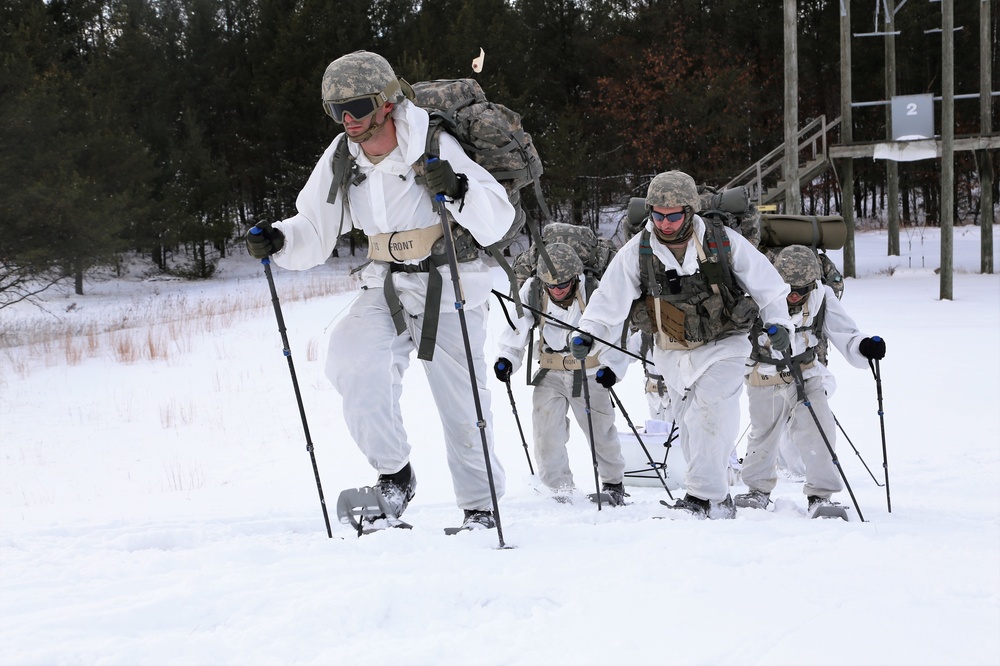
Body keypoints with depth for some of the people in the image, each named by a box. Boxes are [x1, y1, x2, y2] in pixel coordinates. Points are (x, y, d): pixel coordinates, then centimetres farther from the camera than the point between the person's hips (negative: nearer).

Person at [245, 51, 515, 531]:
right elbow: (315, 233, 7)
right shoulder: (339, 161, -2)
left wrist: (458, 190, -36)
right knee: (350, 361, -23)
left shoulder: (434, 147, -16)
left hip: (451, 292, -3)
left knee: (462, 405, 1)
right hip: (387, 290, 4)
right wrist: (278, 241, -13)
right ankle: (393, 475, -7)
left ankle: (480, 506, 22)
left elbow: (498, 220, -17)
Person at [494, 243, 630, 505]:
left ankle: (613, 483, 28)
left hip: (589, 372, -2)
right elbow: (517, 328, -2)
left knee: (601, 431, 6)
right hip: (551, 373, 2)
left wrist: (612, 367, -20)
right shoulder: (531, 291, -9)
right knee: (546, 433, -9)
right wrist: (507, 358, -17)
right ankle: (558, 487, 3)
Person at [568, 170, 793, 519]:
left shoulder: (724, 242, -13)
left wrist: (778, 321, -10)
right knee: (689, 425, 6)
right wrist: (588, 332, -15)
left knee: (709, 415, -20)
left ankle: (704, 497, -19)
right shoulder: (637, 250, -7)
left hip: (722, 346, -4)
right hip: (673, 352, 4)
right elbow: (611, 294, -5)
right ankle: (719, 497, 17)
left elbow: (764, 281, -4)